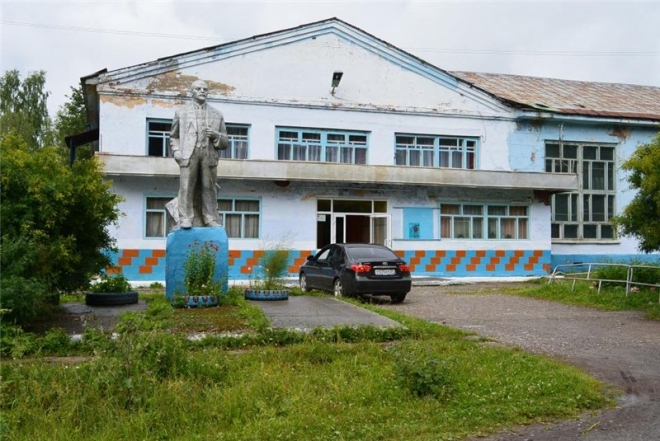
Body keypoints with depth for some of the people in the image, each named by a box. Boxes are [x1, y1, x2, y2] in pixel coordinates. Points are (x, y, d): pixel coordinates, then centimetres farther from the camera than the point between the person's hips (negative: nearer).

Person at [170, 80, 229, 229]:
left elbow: (225, 142, 17)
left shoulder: (217, 115, 20)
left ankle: (211, 220, 0)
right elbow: (174, 136, 16)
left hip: (209, 155, 1)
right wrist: (177, 153, -1)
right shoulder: (181, 112, 19)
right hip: (188, 154, -1)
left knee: (209, 188, -2)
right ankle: (185, 219, -7)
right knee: (187, 187, -8)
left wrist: (216, 136, -5)